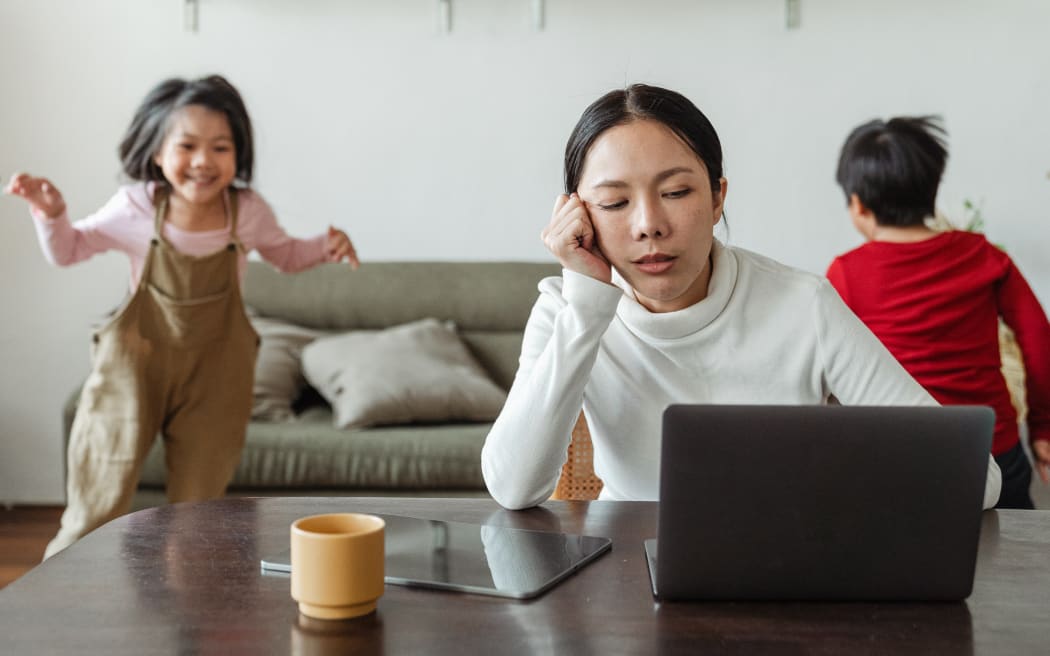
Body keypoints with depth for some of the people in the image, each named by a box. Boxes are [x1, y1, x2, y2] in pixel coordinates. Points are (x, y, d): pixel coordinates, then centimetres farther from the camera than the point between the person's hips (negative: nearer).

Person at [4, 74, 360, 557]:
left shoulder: (248, 211, -9)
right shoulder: (136, 208, -11)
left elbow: (285, 255, 11)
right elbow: (68, 250, 2)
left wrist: (325, 247, -8)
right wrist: (51, 213, -17)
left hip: (215, 371, 1)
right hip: (135, 363, -1)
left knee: (199, 506, 12)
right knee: (98, 504, 4)